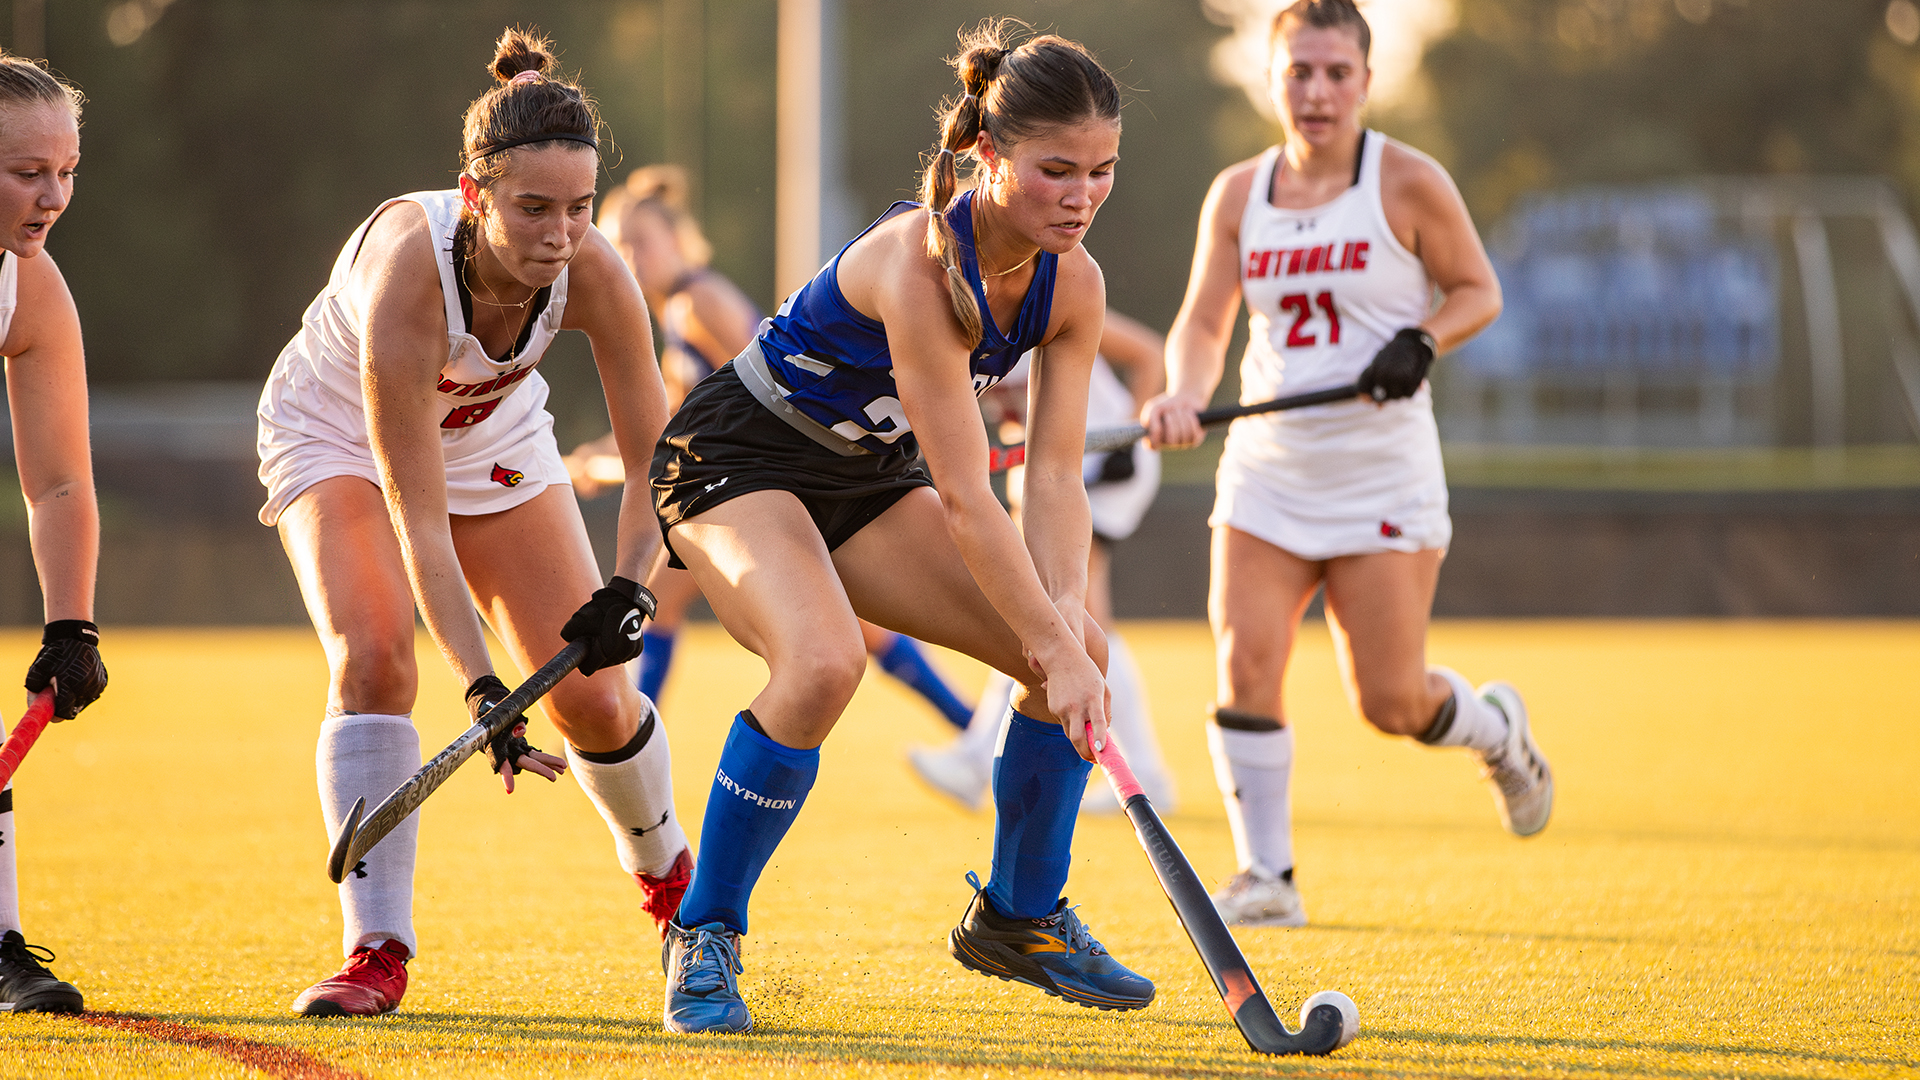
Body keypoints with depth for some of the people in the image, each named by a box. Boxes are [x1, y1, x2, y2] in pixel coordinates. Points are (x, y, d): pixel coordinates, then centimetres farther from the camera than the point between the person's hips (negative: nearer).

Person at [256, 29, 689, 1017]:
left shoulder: (591, 271, -30)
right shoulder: (407, 266, -41)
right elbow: (415, 516, -40)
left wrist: (628, 588, -37)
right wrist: (479, 687, -45)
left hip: (495, 437, 3)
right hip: (338, 433, -3)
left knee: (591, 696, -1)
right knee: (373, 656, -27)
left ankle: (664, 870, 29)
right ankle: (376, 953, -20)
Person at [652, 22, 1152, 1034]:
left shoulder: (1070, 283, -10)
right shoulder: (917, 261, -34)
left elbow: (1055, 473, -11)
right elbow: (964, 498, -34)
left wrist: (1067, 614, -27)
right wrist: (1051, 646, -34)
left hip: (867, 481, 8)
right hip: (737, 458, -8)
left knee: (1078, 650, -3)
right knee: (823, 661, -34)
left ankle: (1018, 915, 16)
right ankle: (703, 936, -16)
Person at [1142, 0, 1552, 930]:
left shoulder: (1406, 182, -5)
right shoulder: (1238, 194, 5)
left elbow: (1479, 291, 4)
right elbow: (1203, 321, 3)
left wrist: (1422, 342, -16)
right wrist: (1183, 395, -18)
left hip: (1382, 474, -3)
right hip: (1266, 468, 3)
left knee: (1390, 702, -3)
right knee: (1245, 664, -13)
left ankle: (1497, 728, 32)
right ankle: (1266, 877, -4)